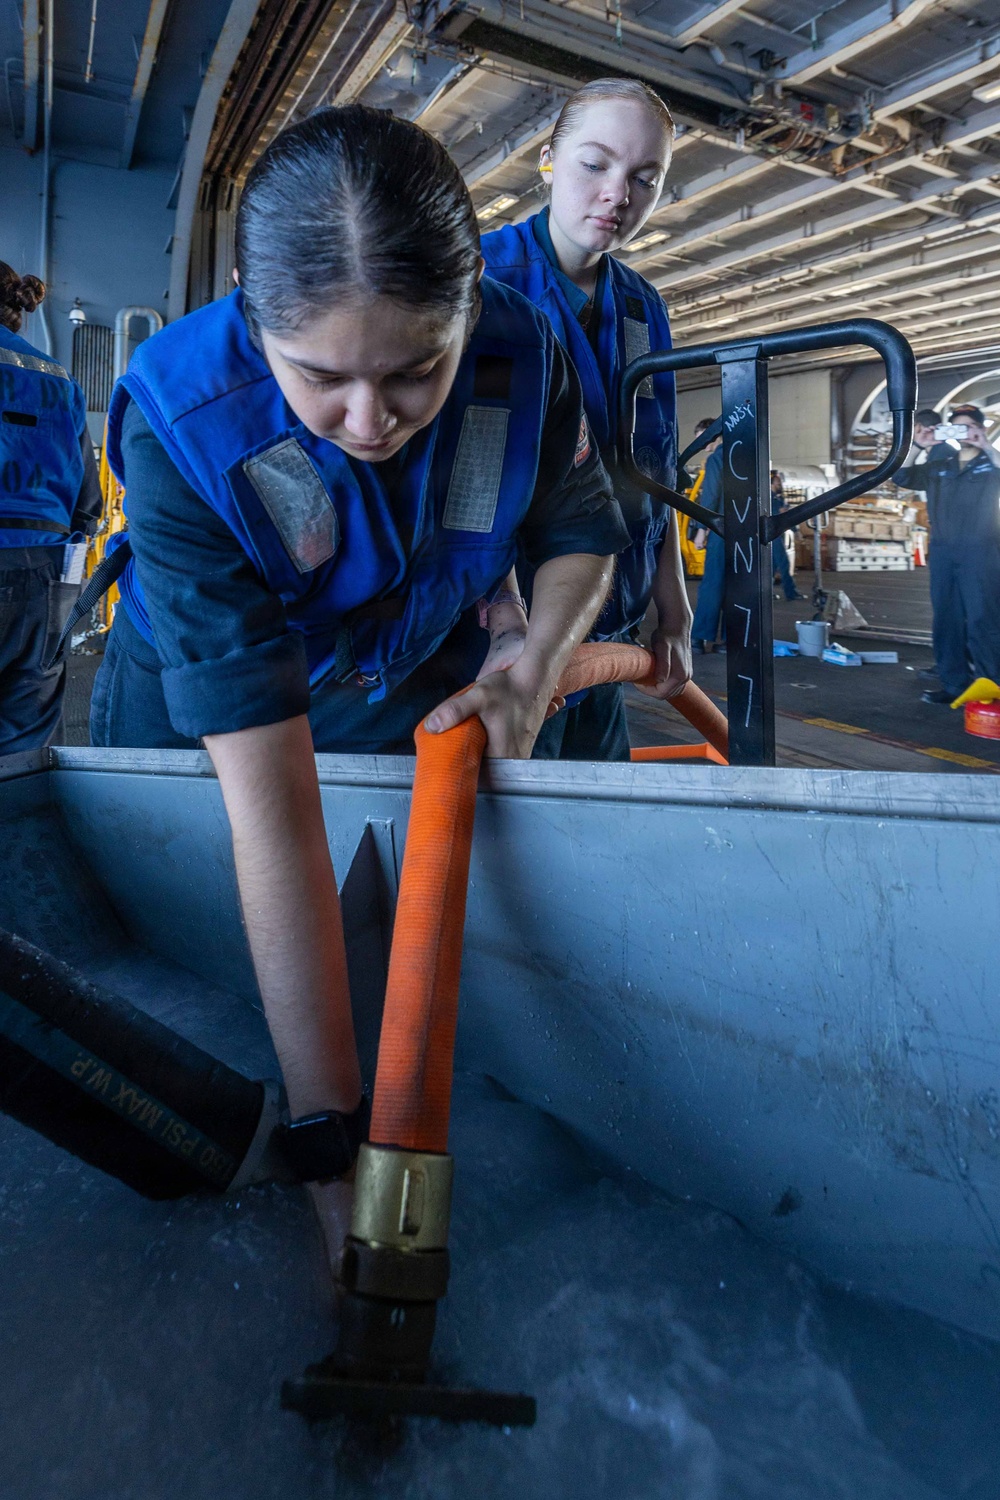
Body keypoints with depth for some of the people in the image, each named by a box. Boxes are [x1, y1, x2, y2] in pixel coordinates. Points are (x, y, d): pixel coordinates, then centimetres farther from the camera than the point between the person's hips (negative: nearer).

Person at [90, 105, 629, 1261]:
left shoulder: (521, 358, -28)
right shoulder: (181, 430, -39)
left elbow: (581, 536, -5)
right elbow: (272, 802, -44)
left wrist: (533, 669, -27)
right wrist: (331, 1134, -43)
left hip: (413, 698, 3)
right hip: (193, 719, -2)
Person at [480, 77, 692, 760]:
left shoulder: (644, 308, 11)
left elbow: (654, 475, 14)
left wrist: (675, 618, 13)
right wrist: (508, 623, -32)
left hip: (609, 632, 6)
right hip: (497, 629, -6)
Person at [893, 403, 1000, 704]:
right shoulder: (938, 466, 17)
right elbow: (901, 478, 8)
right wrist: (917, 446, -3)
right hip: (942, 553, 4)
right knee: (946, 621, 5)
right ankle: (954, 684, 11)